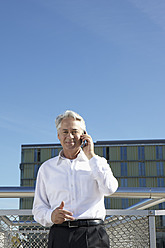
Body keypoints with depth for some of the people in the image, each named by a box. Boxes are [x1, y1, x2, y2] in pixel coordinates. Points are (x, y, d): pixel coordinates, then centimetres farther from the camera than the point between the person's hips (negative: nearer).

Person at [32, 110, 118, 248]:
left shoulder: (98, 163, 12)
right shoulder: (46, 168, 14)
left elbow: (109, 189, -8)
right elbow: (38, 208, 14)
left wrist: (91, 156, -3)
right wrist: (50, 216, -8)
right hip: (60, 235, 1)